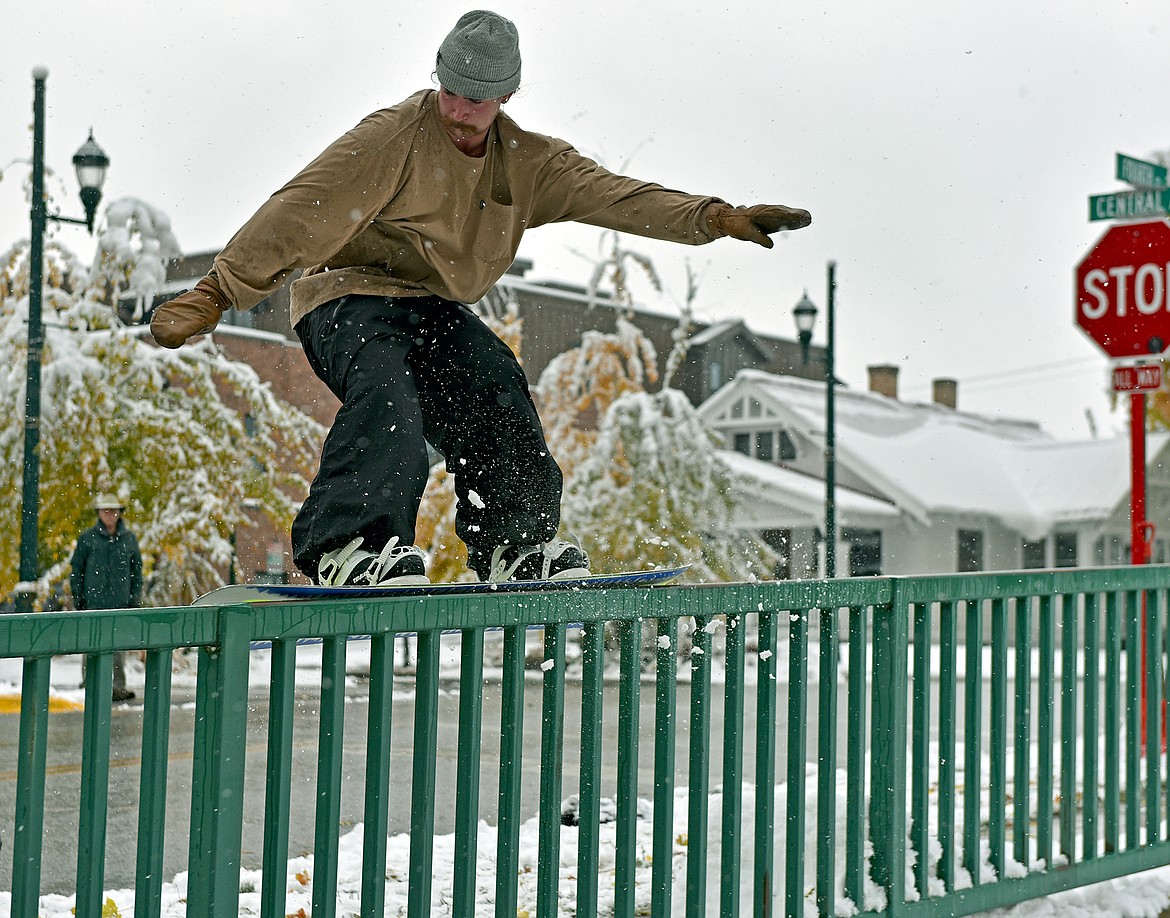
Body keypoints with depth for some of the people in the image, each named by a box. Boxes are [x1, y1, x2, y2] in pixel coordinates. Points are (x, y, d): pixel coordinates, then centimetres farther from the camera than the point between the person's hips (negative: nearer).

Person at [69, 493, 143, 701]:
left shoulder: (129, 539, 9)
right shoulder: (87, 538, 3)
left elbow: (137, 570, 14)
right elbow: (76, 569, 6)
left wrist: (135, 599, 8)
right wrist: (78, 598, 1)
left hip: (121, 602, 1)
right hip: (93, 601, -1)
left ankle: (119, 686, 3)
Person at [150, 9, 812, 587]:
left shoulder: (529, 162, 3)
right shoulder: (392, 138, -15)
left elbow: (614, 195, -2)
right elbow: (299, 214, -19)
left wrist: (714, 217, -15)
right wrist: (216, 294, -25)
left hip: (435, 309, 6)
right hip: (349, 296, -6)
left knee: (497, 390, -17)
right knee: (386, 393, -33)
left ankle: (514, 545, -9)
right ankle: (347, 544, -38)